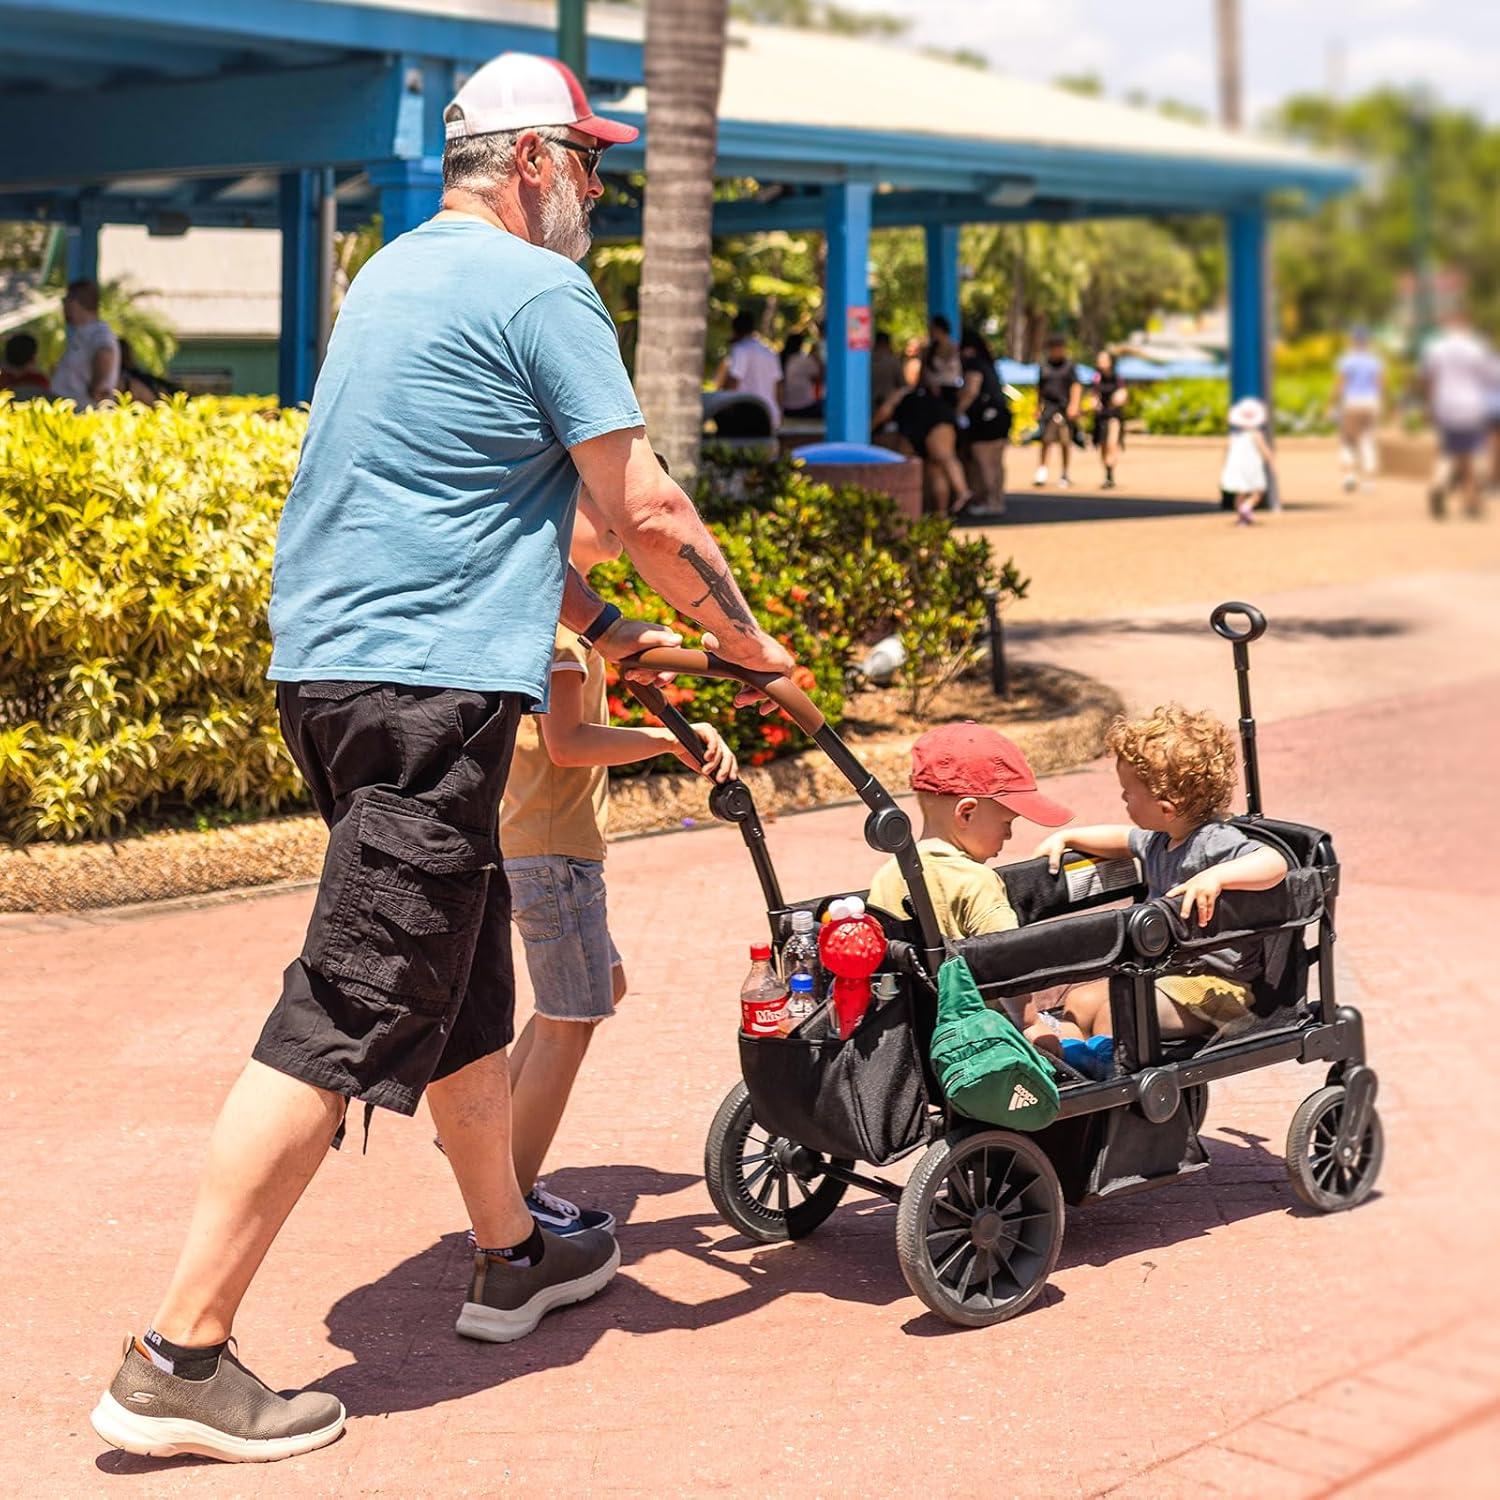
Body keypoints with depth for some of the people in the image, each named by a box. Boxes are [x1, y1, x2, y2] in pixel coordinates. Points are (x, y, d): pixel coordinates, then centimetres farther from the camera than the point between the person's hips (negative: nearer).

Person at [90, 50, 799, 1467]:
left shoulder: (392, 274, 21)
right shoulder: (540, 291, -8)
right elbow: (648, 512, -8)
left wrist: (600, 625, 31)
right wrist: (749, 641, 6)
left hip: (328, 661, 10)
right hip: (431, 684, -10)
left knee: (463, 978, 21)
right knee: (346, 1019, -9)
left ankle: (511, 1256, 35)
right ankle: (177, 1363, -7)